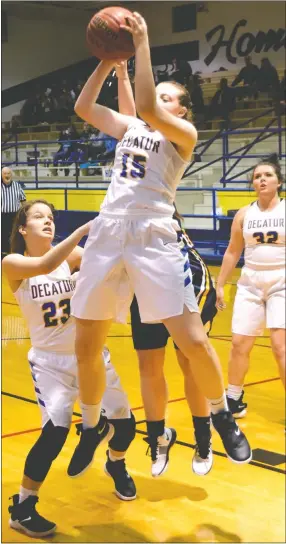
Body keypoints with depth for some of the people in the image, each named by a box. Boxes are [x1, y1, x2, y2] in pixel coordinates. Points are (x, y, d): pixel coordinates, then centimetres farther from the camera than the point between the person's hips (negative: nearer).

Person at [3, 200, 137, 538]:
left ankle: (116, 466, 41)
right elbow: (45, 265, -33)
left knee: (124, 423, 5)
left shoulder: (70, 254, -4)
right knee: (55, 430, -22)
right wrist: (85, 228, -41)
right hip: (50, 361, -3)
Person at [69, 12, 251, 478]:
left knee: (193, 341, -11)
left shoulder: (185, 134, 4)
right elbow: (83, 107, 16)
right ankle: (92, 429, 27)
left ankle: (222, 415, 15)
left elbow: (147, 108, -14)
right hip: (107, 234, 5)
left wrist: (142, 46, -9)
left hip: (153, 237, -5)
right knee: (85, 346, 6)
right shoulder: (129, 127, 22)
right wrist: (108, 59, 11)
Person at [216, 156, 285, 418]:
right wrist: (220, 285, 12)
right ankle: (234, 399, 24)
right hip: (250, 283, 4)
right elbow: (232, 252, 13)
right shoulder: (244, 214, 5)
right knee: (239, 343, 6)